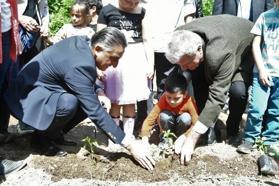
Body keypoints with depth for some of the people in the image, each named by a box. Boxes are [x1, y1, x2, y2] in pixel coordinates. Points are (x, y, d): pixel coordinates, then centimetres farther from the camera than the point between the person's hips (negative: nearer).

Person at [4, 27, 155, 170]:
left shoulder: (82, 42, -7)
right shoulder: (79, 65, -33)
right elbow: (95, 112, -33)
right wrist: (129, 144, -32)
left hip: (43, 87, 9)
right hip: (28, 97, -9)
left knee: (89, 100, -3)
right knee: (68, 103, -34)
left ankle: (54, 133, 9)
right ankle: (42, 137, -7)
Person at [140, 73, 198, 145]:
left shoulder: (189, 102, -32)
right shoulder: (163, 100, -30)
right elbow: (149, 120, -34)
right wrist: (145, 137, -46)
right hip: (169, 125, 0)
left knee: (186, 117, -32)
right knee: (164, 115, -32)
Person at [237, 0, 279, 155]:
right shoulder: (265, 17, 3)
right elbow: (256, 44, 3)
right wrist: (261, 69, -5)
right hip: (264, 72, -1)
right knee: (256, 109, -6)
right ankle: (249, 138, 11)